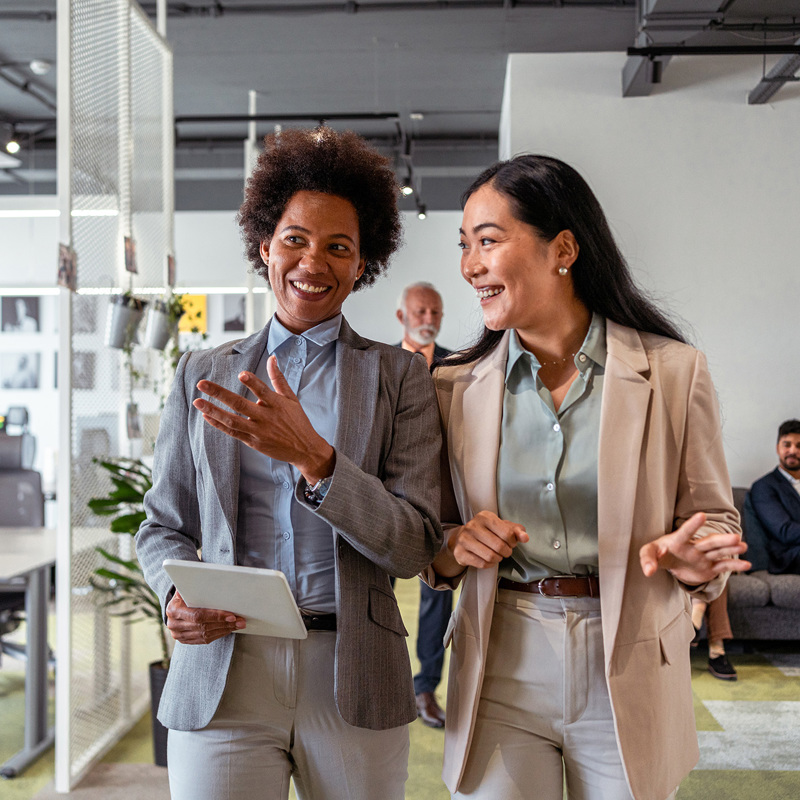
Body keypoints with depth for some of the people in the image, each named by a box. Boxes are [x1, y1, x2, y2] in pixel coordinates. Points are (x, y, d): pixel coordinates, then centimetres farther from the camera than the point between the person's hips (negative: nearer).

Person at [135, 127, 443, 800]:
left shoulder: (399, 376, 3)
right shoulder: (202, 375, 9)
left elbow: (414, 547, -5)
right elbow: (164, 526, 14)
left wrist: (313, 456, -20)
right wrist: (178, 595, -8)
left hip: (354, 678, 0)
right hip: (222, 674, 1)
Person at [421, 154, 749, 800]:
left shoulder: (675, 371, -4)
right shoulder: (456, 386, 2)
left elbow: (713, 517, 2)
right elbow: (426, 540, 8)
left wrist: (692, 560, -20)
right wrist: (455, 547, -14)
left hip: (629, 673, -1)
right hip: (501, 669, 1)